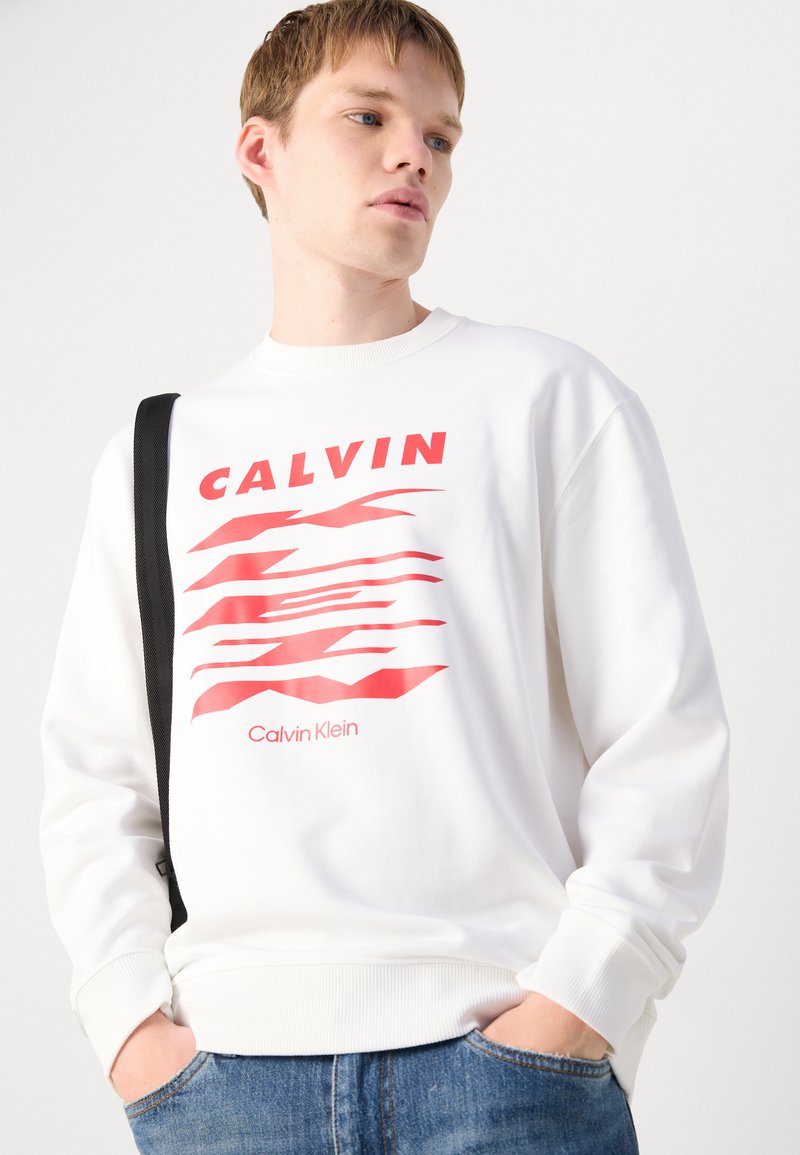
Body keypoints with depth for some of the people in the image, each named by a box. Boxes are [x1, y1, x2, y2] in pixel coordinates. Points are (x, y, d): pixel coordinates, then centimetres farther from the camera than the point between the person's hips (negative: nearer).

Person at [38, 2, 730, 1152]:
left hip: (496, 1042, -2)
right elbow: (93, 772, 13)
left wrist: (578, 1002, -8)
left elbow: (667, 734, 1)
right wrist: (130, 1017, 0)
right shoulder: (154, 458, 15)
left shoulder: (551, 396, 7)